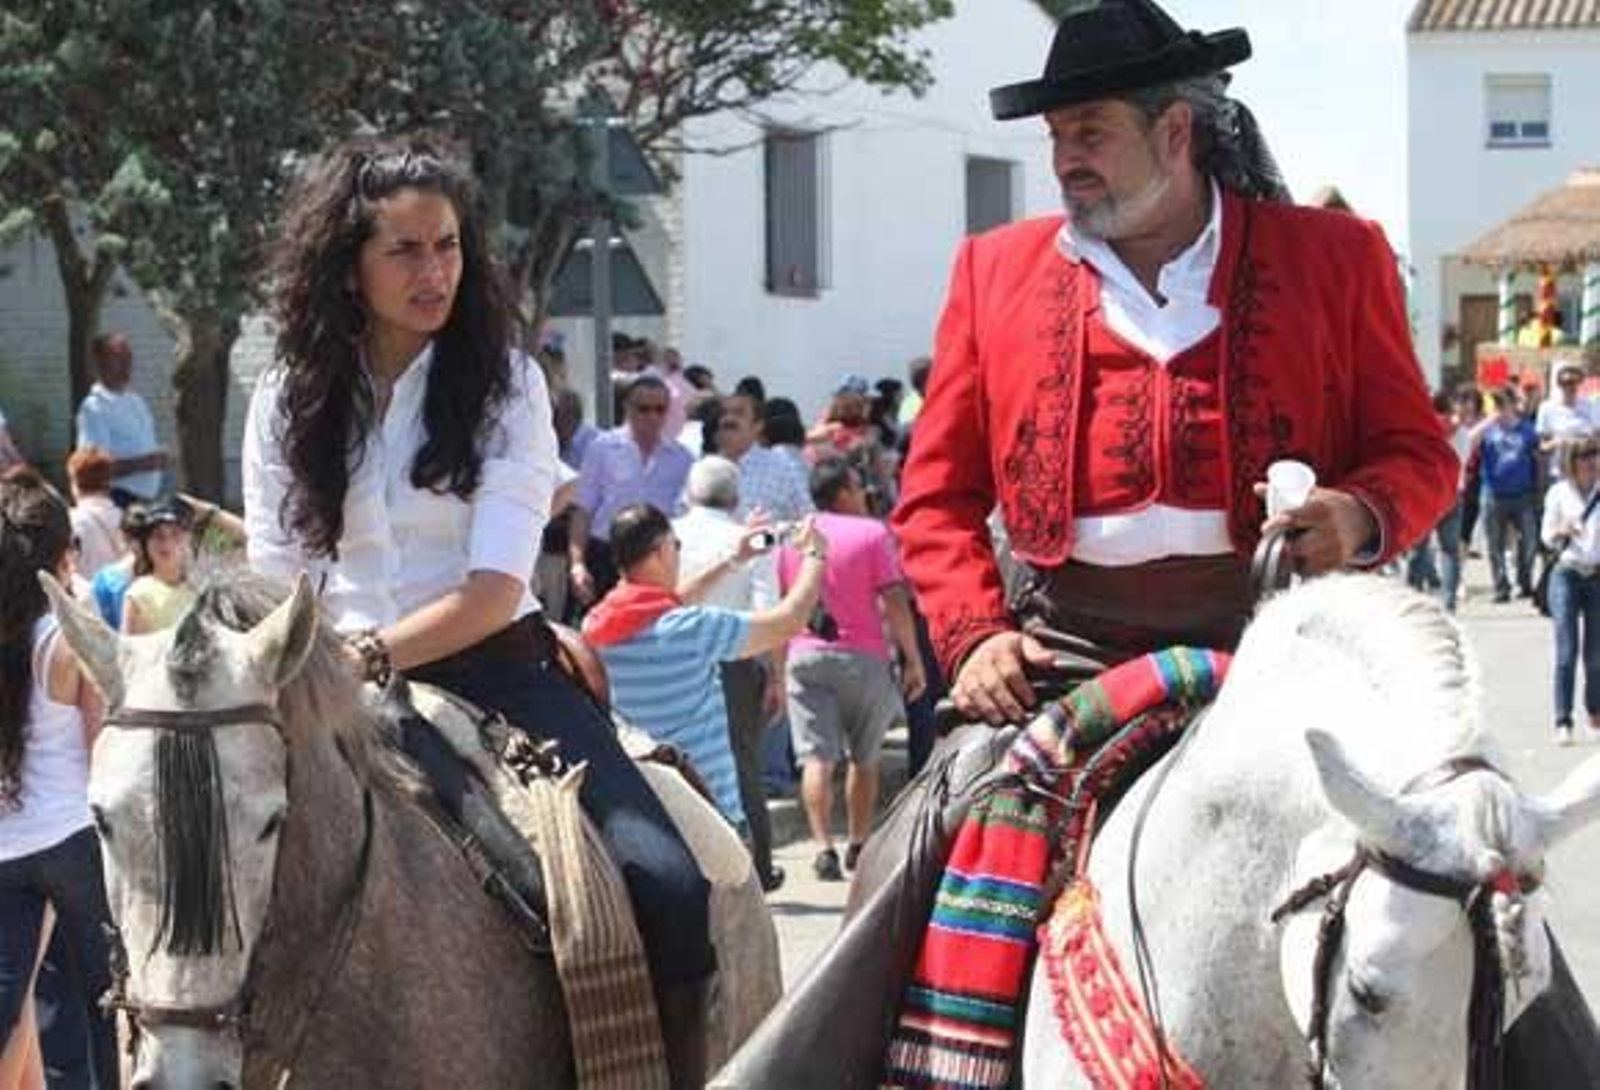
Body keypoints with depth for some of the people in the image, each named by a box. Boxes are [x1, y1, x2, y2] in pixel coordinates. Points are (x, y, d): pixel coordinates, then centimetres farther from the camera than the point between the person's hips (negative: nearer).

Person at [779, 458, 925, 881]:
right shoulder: (872, 533, -3)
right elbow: (894, 602, -10)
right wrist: (913, 660, -5)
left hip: (806, 655, 2)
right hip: (863, 656, -2)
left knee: (816, 758, -4)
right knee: (865, 758, 14)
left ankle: (824, 847, -17)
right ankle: (858, 845, 20)